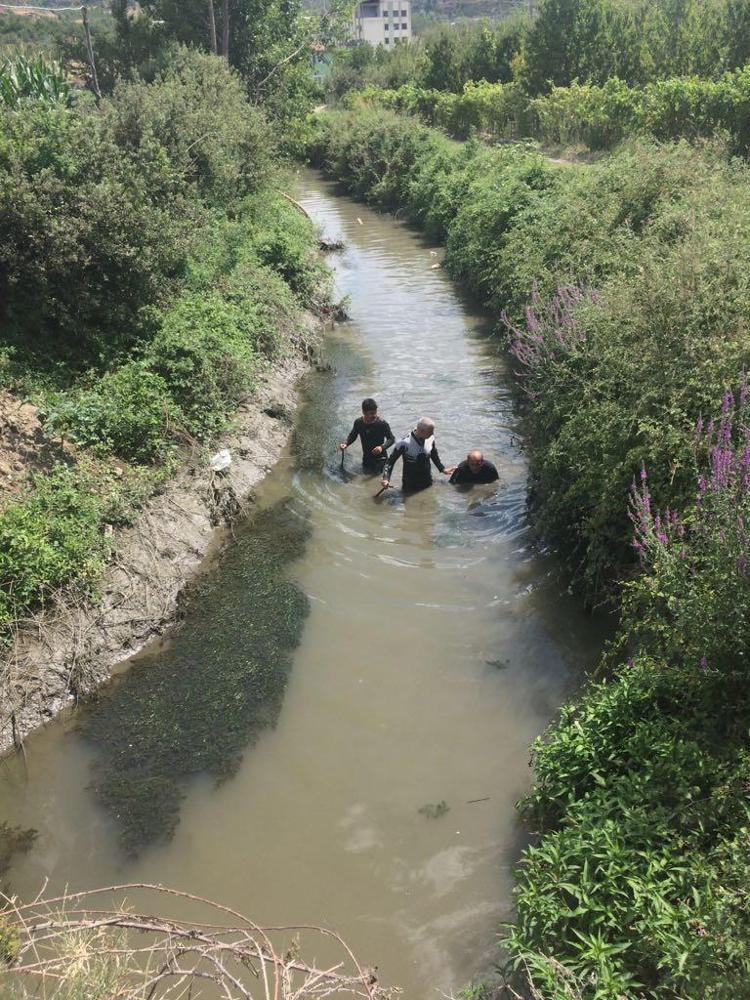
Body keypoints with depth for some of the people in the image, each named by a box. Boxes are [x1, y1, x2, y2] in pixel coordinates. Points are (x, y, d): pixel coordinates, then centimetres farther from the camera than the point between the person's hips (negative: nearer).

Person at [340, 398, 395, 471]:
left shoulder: (382, 423, -21)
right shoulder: (358, 422, -10)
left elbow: (392, 439, -13)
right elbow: (352, 436, 7)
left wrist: (382, 447, -31)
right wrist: (345, 443, -13)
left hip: (380, 459, -4)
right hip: (366, 459, 4)